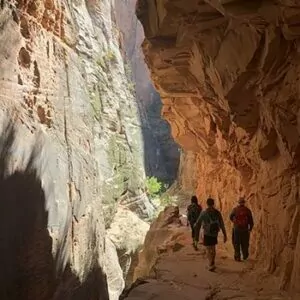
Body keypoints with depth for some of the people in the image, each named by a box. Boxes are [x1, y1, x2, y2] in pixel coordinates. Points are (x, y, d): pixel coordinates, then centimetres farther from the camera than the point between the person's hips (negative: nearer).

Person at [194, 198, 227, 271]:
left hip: (207, 234, -4)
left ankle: (211, 265, -11)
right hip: (215, 233, 4)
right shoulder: (217, 213, -5)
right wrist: (225, 235, -1)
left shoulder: (203, 213, -13)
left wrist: (195, 225, 20)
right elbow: (222, 225, -6)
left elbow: (198, 224, -4)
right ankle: (212, 263, 31)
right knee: (213, 248, 21)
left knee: (208, 250, 3)